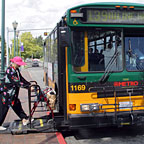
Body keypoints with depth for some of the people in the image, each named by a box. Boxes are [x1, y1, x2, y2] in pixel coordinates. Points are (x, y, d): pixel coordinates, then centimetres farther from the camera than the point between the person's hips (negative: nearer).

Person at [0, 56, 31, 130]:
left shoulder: (16, 69, 6)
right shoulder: (10, 71, -25)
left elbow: (21, 79, 12)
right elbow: (17, 83, -31)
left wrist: (29, 84, 3)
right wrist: (28, 87, -32)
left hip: (12, 93, 10)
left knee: (17, 105, 14)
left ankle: (24, 119, 22)